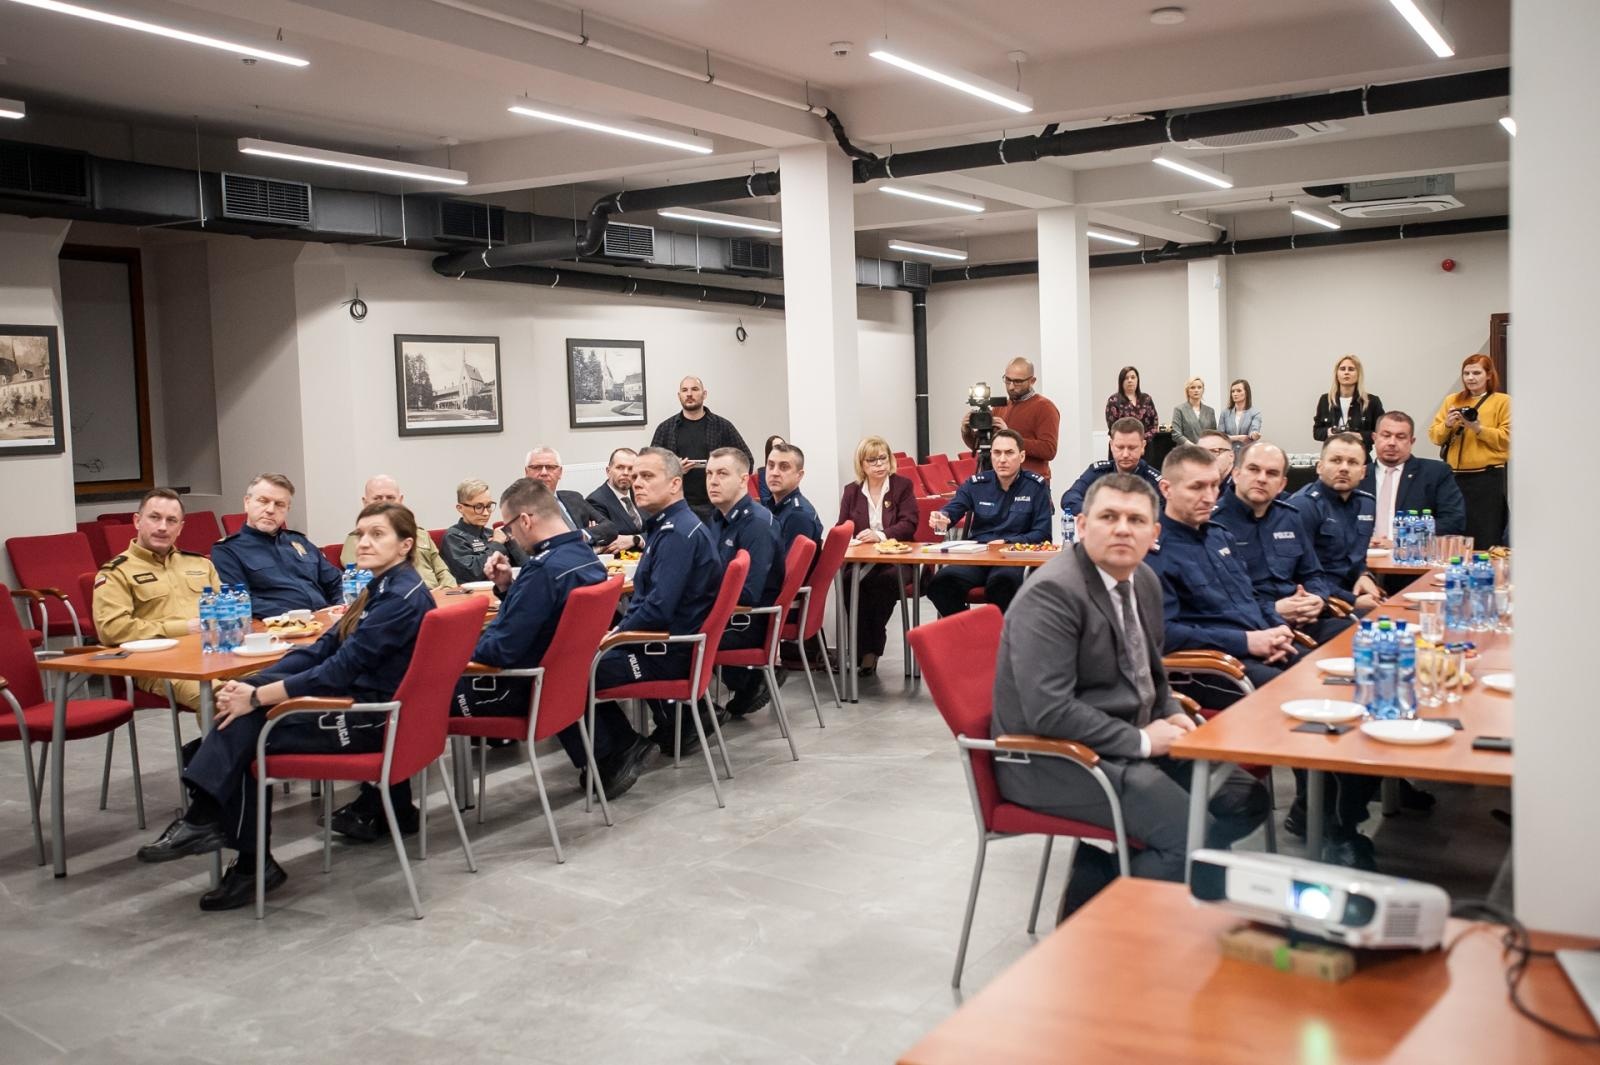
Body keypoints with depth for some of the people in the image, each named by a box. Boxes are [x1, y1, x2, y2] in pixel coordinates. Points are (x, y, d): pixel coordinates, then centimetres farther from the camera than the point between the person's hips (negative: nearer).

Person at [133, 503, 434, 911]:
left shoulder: (403, 597, -18)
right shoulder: (382, 589, 14)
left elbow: (341, 669, -24)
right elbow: (324, 648, 9)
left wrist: (258, 697, -20)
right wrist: (251, 686, -4)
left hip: (369, 722, -9)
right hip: (356, 703, 9)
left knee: (244, 734, -10)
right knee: (242, 708, -7)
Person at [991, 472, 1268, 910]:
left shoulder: (1145, 581, 7)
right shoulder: (1051, 593, -21)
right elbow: (1049, 711, -27)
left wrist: (1170, 715, 2)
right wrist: (1141, 740, -18)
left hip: (1133, 739, 10)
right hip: (1056, 758, -9)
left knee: (1246, 800, 4)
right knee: (1193, 837, -21)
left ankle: (1101, 870, 6)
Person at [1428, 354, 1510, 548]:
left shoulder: (1503, 401, 5)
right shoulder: (1452, 400, 16)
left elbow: (1508, 439, -6)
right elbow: (1434, 436, 11)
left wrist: (1479, 429, -15)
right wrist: (1447, 425, -8)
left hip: (1487, 478, -3)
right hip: (1454, 476, 4)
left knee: (1485, 542, -5)